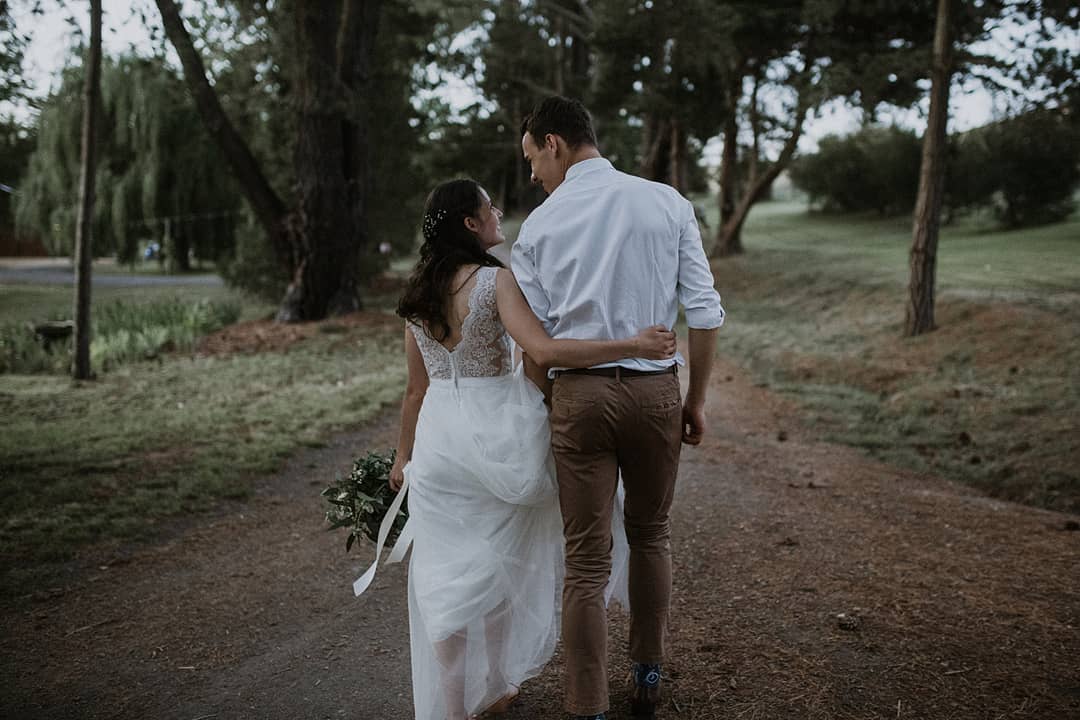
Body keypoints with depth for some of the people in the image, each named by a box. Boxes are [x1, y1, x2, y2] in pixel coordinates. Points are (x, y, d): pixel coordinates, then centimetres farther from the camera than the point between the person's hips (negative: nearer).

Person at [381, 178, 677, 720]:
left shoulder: (417, 294, 6)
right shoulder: (495, 280, -12)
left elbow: (416, 388, 10)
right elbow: (544, 351, -26)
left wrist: (404, 455, 20)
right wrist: (633, 345, -24)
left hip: (438, 434, 5)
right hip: (493, 434, -5)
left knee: (444, 574, 12)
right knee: (496, 566, 15)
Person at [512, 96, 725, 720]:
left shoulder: (540, 224, 0)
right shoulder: (668, 204, 1)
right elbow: (706, 312, -2)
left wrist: (542, 406, 15)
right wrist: (696, 400, 7)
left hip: (579, 393, -1)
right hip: (656, 389, 2)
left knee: (587, 561, 6)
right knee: (651, 535, 21)